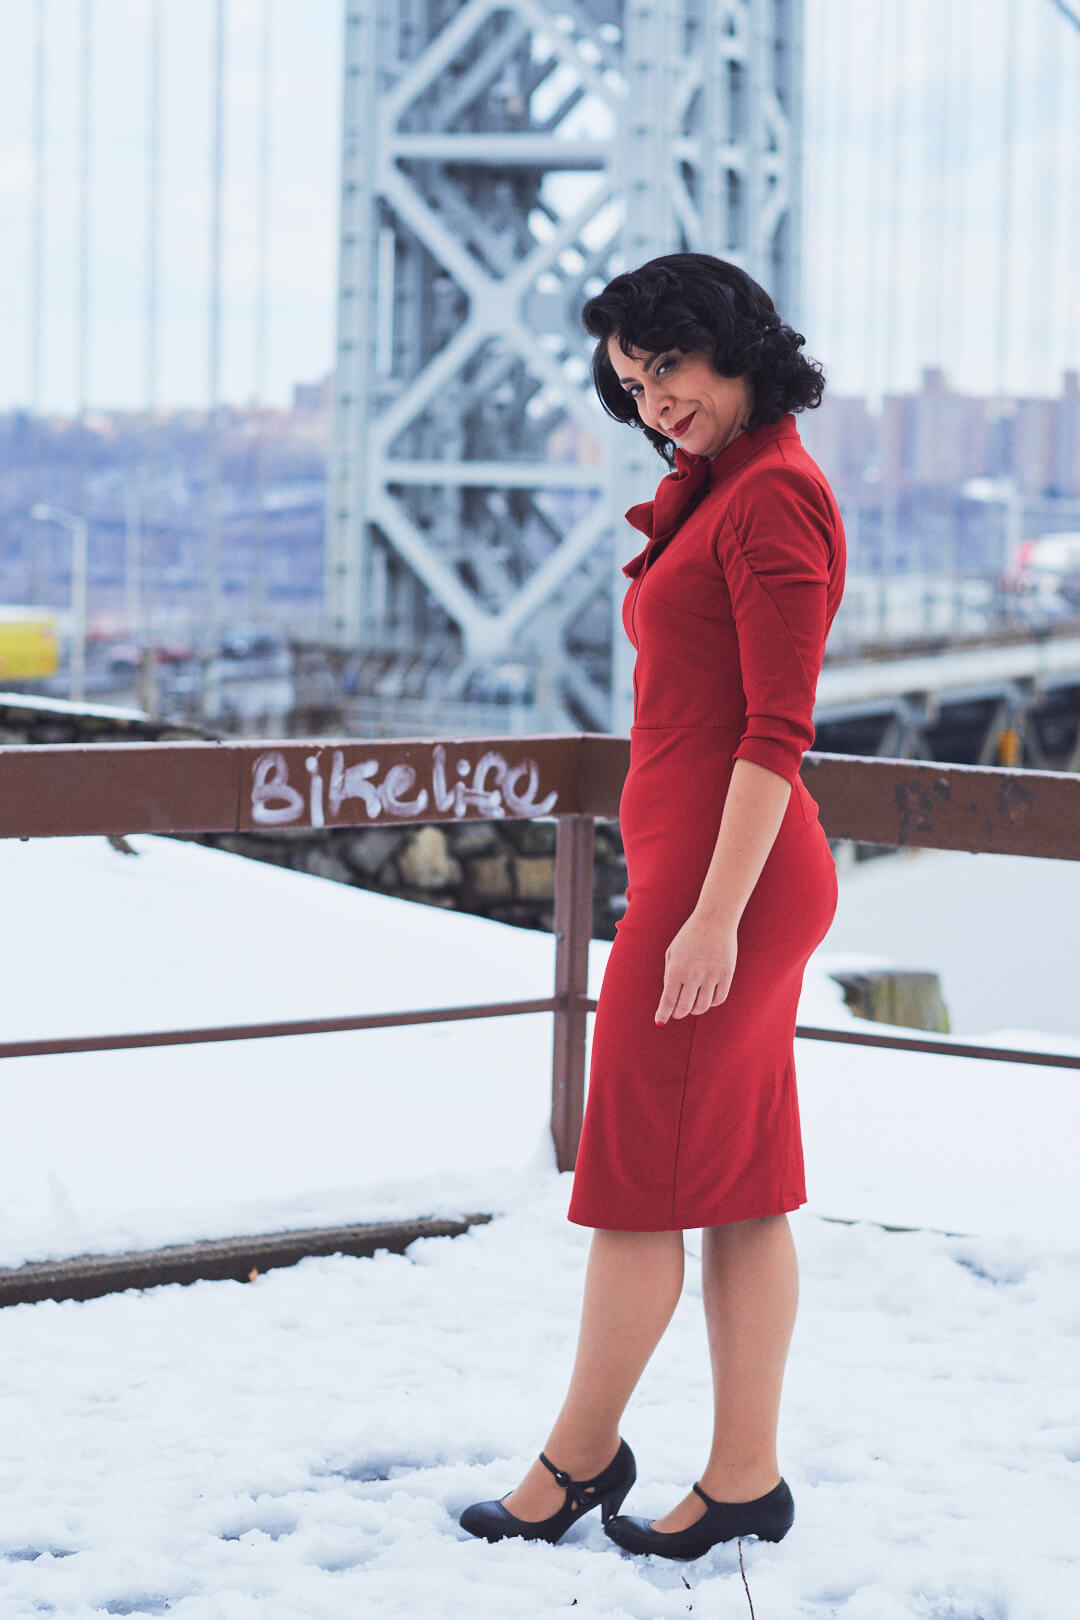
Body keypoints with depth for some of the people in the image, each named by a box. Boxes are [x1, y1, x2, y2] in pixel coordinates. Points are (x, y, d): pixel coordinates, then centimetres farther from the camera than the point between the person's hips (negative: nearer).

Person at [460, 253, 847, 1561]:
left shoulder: (775, 496, -14)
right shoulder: (719, 490, 15)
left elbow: (779, 729, -19)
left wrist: (714, 912, -21)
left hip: (727, 871, -10)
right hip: (700, 867, 10)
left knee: (638, 1177, 3)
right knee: (739, 1183, 10)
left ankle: (581, 1456, 16)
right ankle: (745, 1479, 15)